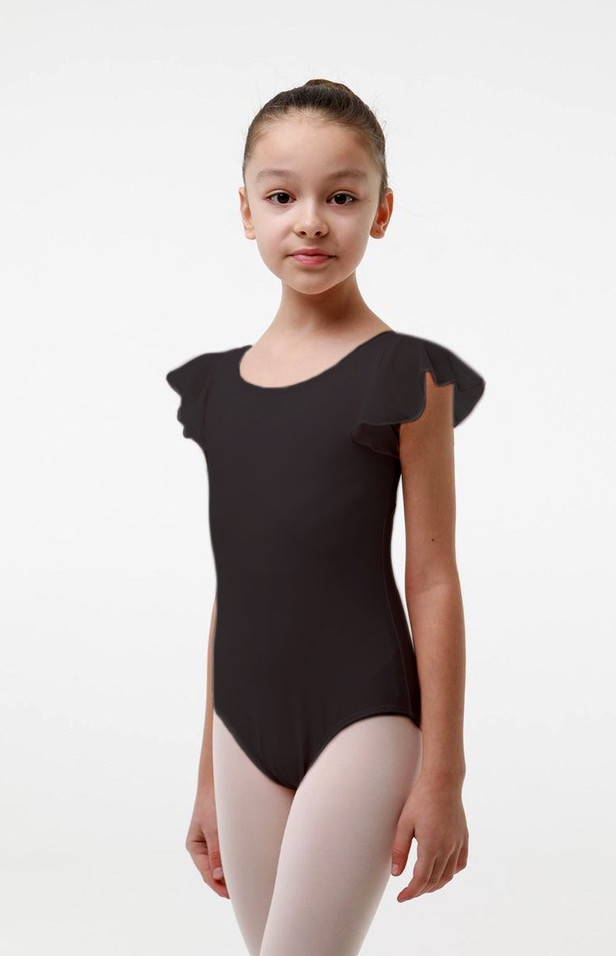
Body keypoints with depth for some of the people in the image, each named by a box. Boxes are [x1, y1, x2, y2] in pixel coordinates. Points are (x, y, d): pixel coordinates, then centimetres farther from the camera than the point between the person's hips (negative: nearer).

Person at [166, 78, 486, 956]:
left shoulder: (405, 375, -5)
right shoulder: (217, 386, 9)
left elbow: (433, 580, -6)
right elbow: (235, 583, 13)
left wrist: (443, 775, -7)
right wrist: (208, 779, 15)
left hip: (362, 724, -5)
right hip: (247, 729, 5)